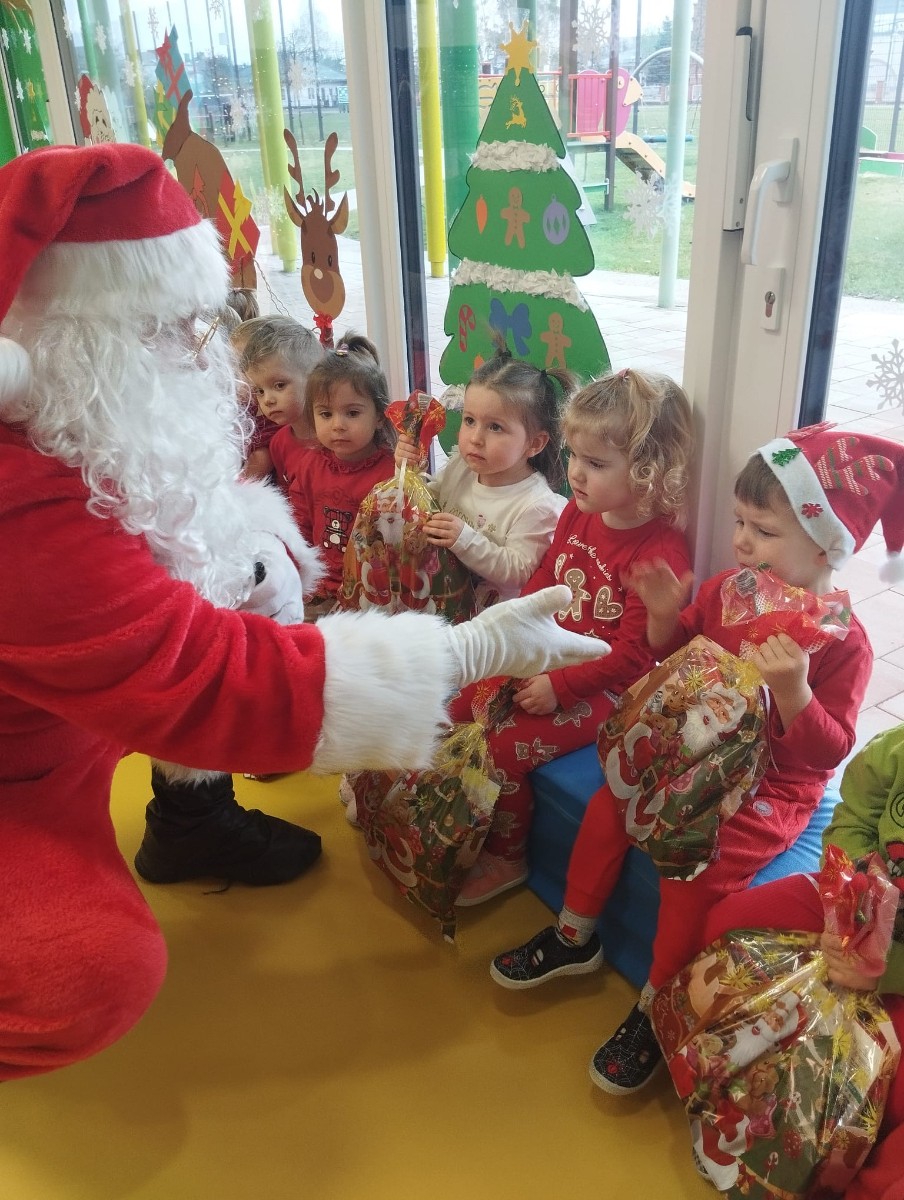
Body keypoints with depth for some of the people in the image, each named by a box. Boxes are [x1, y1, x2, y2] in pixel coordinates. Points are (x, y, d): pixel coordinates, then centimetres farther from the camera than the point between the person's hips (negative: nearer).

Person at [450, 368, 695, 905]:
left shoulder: (661, 554, -23)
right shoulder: (578, 513, 1)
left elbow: (632, 652, -22)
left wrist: (560, 687, -20)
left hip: (602, 689, -8)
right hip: (545, 660, 8)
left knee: (502, 751, -16)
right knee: (453, 713, 3)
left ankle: (506, 859, 12)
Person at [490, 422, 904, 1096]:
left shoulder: (843, 641, -19)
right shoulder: (728, 589, -3)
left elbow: (828, 750, -20)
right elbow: (676, 652, 12)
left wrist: (793, 689, -38)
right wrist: (664, 615, -10)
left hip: (772, 789, -6)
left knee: (697, 868, -22)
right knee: (610, 805, -4)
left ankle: (653, 1011, 1)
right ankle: (574, 939, 18)